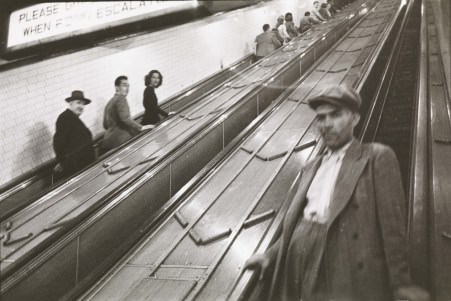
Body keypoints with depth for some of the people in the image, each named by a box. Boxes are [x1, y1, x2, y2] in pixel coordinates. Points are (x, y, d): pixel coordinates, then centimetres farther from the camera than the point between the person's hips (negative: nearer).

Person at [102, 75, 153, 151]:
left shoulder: (110, 102, 19)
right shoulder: (121, 99, -9)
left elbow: (105, 125, 23)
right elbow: (125, 118, -22)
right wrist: (141, 127, -16)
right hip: (120, 142, -9)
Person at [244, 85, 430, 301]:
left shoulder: (377, 157, 2)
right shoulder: (310, 168, 21)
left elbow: (392, 225, -5)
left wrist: (400, 284, -8)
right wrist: (270, 255, 7)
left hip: (348, 280, -5)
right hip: (296, 275, 6)